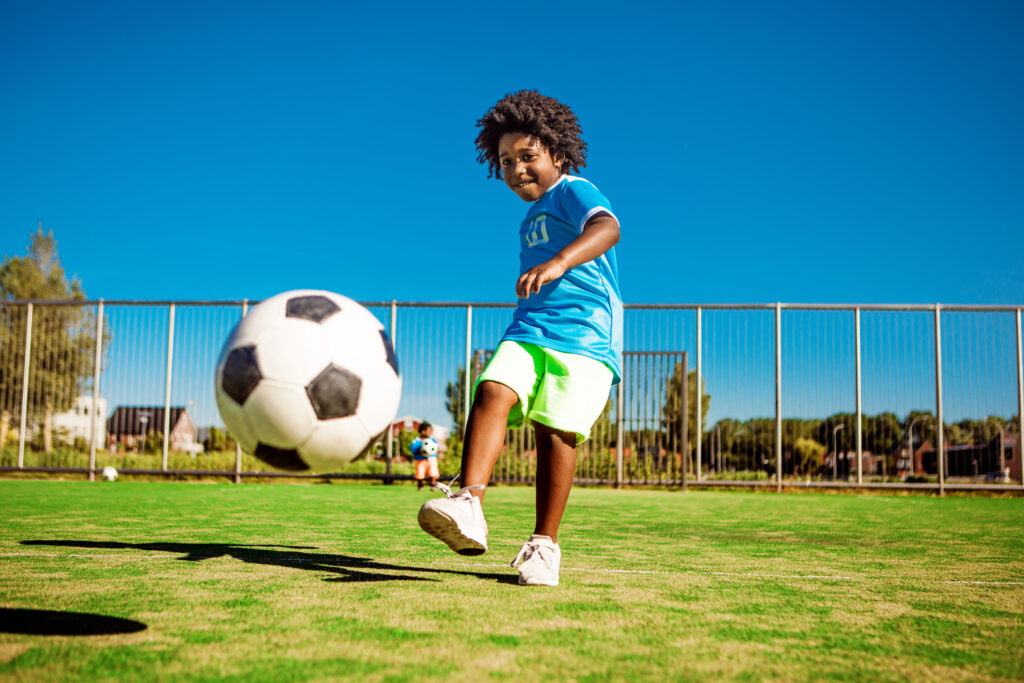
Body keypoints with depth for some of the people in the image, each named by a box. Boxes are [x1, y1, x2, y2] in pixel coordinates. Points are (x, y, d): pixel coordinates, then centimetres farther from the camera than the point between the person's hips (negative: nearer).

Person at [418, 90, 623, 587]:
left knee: (555, 429, -14)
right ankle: (469, 507, -37)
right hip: (528, 330, 7)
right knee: (493, 392, -21)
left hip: (584, 332, -6)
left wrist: (559, 261, -41)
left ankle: (544, 543, -1)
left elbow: (607, 228, -24)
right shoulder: (531, 218, 27)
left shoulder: (573, 192, 0)